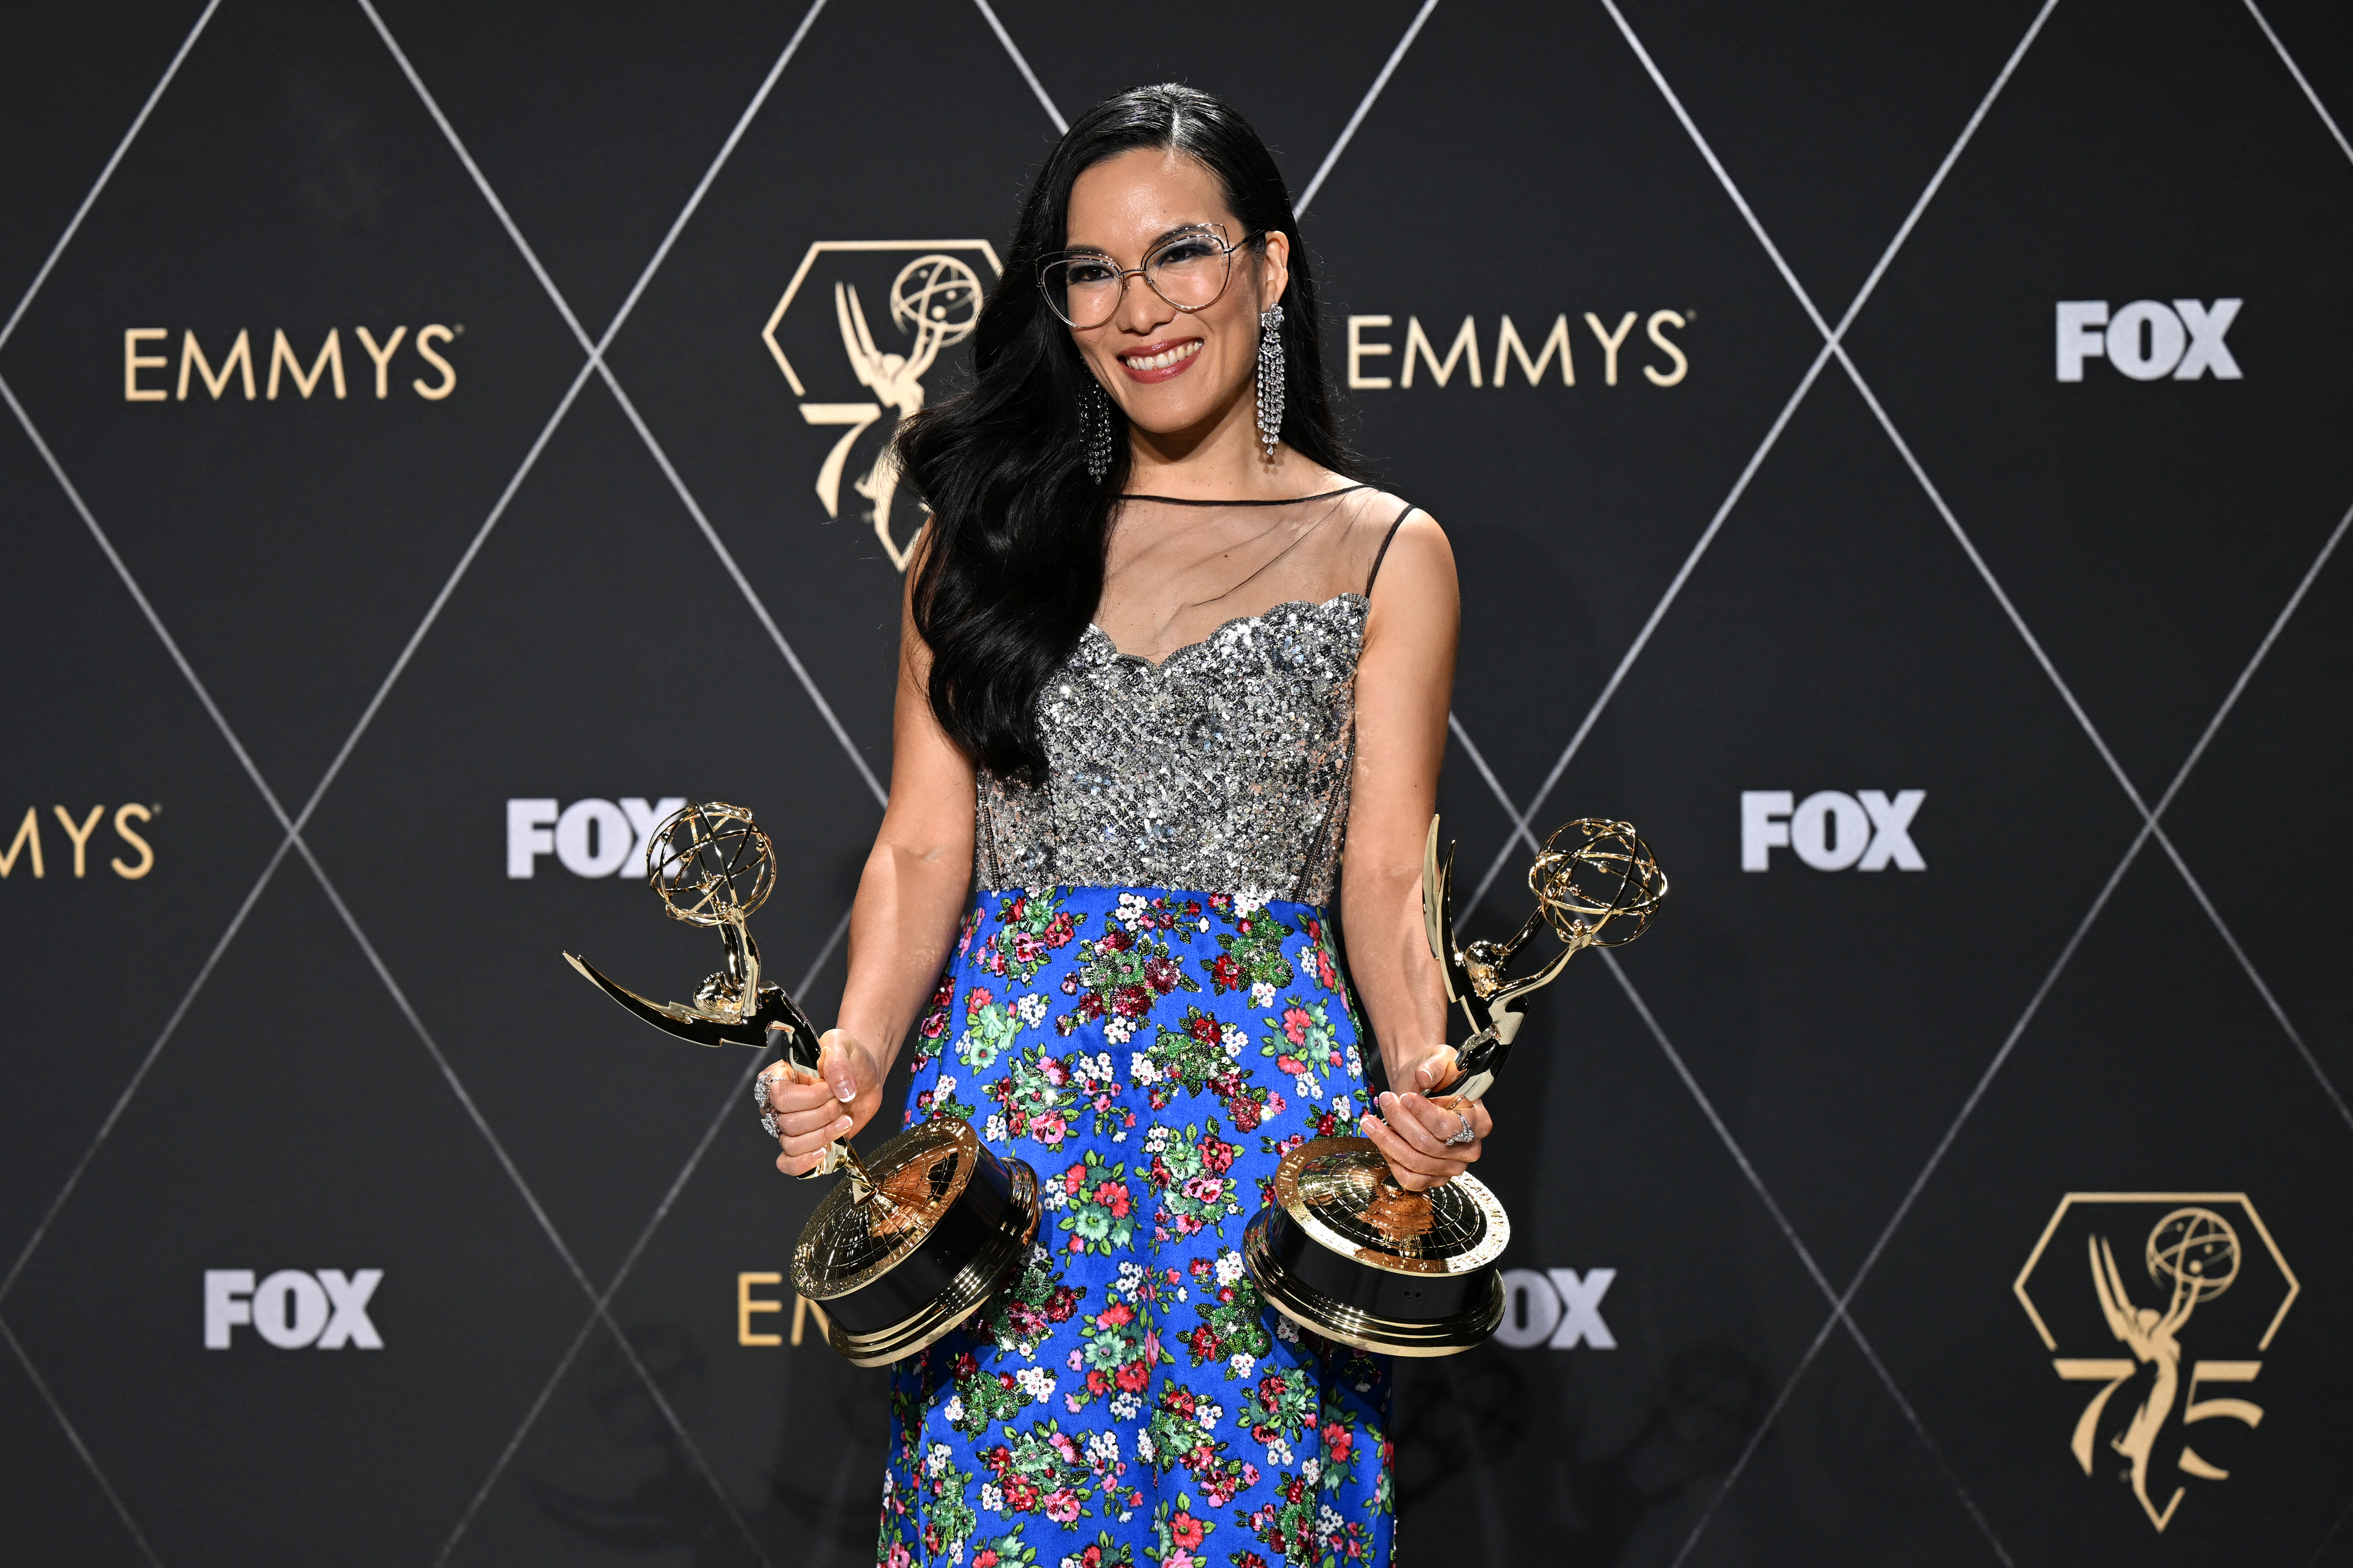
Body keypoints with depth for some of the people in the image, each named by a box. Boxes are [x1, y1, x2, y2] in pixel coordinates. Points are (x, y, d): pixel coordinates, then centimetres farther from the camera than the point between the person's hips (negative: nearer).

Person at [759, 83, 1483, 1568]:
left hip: (1260, 1098, -1)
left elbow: (1384, 875, 1)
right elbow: (925, 845, 5)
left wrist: (1428, 1081, -17)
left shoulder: (1386, 552, 4)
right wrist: (858, 1052, -12)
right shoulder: (988, 533, 9)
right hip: (1007, 1089, 1)